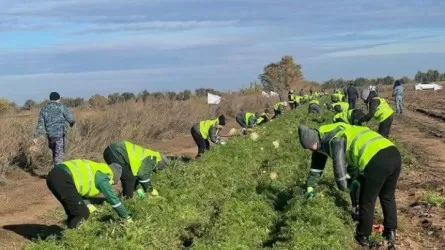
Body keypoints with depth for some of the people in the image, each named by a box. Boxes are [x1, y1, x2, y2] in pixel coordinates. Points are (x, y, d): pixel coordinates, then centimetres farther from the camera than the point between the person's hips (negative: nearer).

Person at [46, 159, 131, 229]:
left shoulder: (95, 170, 27)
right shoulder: (102, 177, 2)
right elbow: (113, 198, 5)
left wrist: (87, 204, 19)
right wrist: (127, 217, 14)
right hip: (63, 180, -10)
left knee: (73, 212, 21)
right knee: (82, 214, 0)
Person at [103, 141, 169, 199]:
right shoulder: (151, 159, -7)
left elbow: (137, 173, 27)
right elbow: (143, 175, -8)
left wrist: (138, 188, 21)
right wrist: (151, 190, 5)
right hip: (115, 153, -10)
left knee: (126, 177, 19)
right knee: (129, 178, -4)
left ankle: (125, 197, 25)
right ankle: (127, 199, 4)